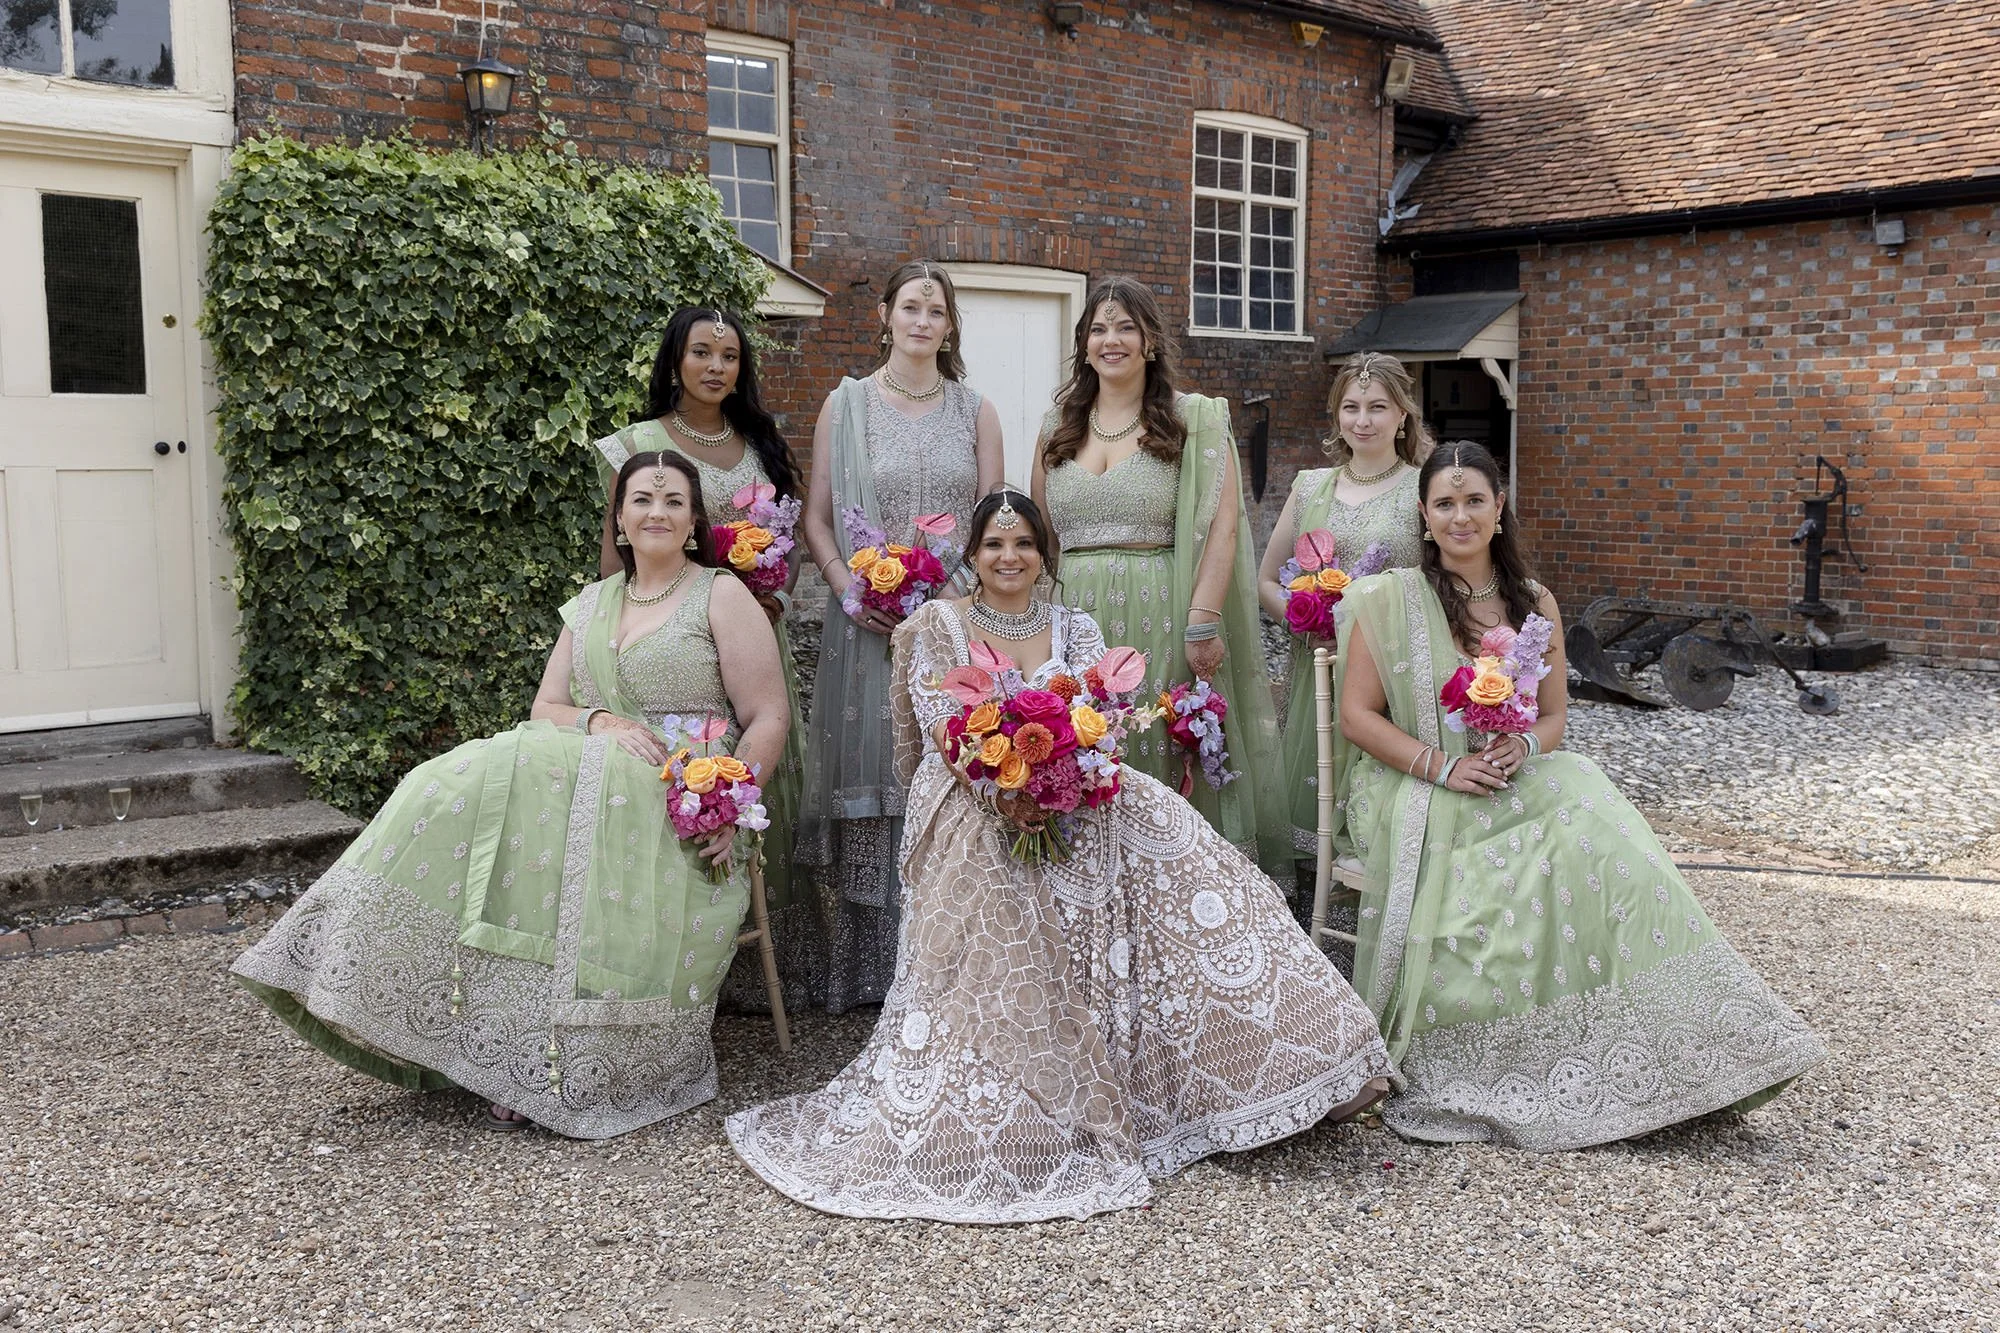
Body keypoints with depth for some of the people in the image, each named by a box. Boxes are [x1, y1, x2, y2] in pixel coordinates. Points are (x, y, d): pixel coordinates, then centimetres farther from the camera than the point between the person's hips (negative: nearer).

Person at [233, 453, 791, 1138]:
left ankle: (563, 1066, -23)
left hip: (685, 802, -5)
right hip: (596, 772, 5)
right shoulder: (591, 604, 20)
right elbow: (545, 709, 14)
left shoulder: (722, 597, 4)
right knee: (472, 790, -23)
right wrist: (601, 721, -8)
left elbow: (767, 719, -2)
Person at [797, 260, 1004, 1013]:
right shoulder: (845, 405, 6)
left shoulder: (974, 411, 9)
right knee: (867, 777, 1)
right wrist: (847, 585, -13)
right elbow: (817, 514, 4)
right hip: (868, 619, -1)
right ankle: (865, 969, 11)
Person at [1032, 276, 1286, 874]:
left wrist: (1203, 622, -16)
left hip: (1158, 621, -4)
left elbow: (1223, 527, -6)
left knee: (1160, 768, -2)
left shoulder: (1195, 420, 2)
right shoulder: (1058, 426, 15)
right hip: (1073, 623, 4)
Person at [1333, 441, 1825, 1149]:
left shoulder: (1534, 604, 10)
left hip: (1516, 781, 4)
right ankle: (1450, 1080, -20)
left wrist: (1521, 747, -11)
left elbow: (1553, 715, 13)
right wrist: (1442, 764, -17)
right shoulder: (1391, 599, -1)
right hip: (1411, 786, -3)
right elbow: (1357, 716, -4)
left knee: (1596, 841, -27)